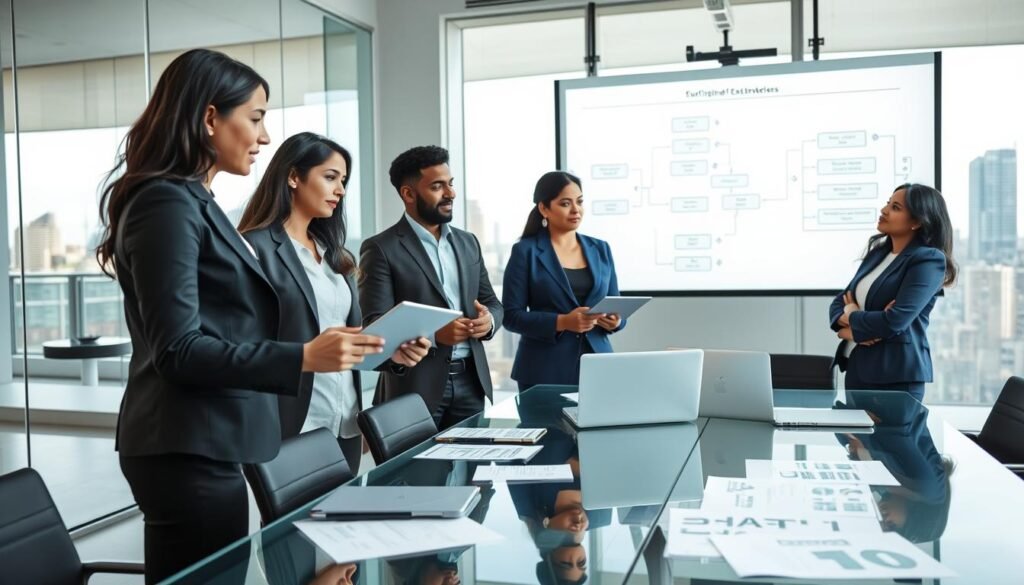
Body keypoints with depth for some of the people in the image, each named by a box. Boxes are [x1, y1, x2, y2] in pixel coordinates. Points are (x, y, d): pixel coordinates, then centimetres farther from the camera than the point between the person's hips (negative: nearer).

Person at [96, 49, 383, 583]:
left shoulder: (193, 203, 15)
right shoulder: (168, 203, -15)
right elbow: (177, 350, -20)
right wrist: (303, 358, -25)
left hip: (205, 444, 10)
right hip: (189, 451, -10)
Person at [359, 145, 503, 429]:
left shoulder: (468, 243, 13)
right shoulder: (381, 249, -6)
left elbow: (492, 302, 17)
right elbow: (375, 324, -12)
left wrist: (489, 319, -7)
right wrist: (433, 334, -25)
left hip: (470, 380, 5)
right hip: (415, 385, -5)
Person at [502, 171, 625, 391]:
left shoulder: (600, 249, 10)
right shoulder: (525, 251, -3)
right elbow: (511, 315, -7)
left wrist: (614, 321, -9)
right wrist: (562, 322, -19)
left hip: (596, 366, 4)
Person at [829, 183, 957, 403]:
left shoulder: (928, 260, -11)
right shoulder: (878, 252, 12)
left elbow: (894, 321, -21)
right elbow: (840, 302, 10)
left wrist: (852, 316, -3)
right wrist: (850, 326, -12)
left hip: (897, 376, -7)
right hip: (857, 367, 7)